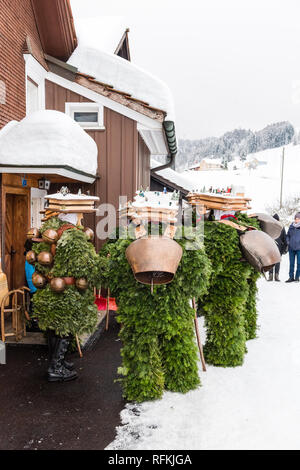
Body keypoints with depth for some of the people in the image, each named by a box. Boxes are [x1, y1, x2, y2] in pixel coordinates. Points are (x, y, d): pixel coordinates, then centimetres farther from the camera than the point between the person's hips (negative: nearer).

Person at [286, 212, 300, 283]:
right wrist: (288, 242, 5)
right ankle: (291, 277, 13)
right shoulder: (291, 226, 9)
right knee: (291, 263, 7)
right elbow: (288, 235, 20)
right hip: (291, 248, 3)